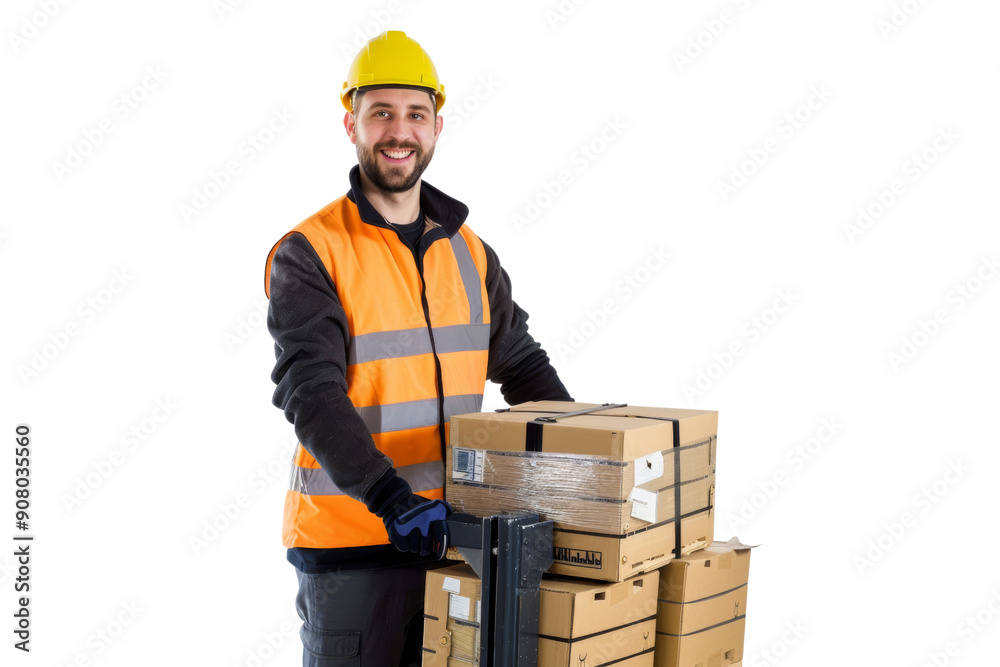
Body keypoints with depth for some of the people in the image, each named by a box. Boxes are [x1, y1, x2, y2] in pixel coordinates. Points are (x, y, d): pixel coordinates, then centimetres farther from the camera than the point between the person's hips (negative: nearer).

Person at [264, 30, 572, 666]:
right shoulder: (309, 255, -9)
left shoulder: (469, 252, 9)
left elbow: (521, 363, 18)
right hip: (349, 542, -5)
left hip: (450, 534, 5)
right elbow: (312, 392, -19)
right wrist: (390, 499, -31)